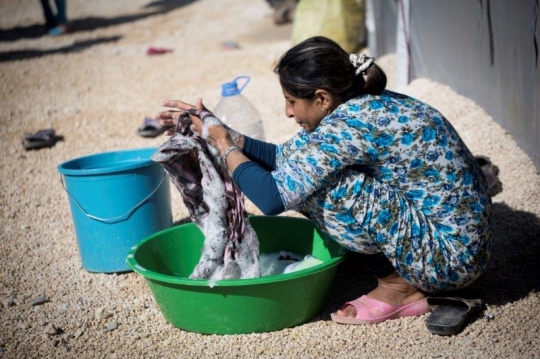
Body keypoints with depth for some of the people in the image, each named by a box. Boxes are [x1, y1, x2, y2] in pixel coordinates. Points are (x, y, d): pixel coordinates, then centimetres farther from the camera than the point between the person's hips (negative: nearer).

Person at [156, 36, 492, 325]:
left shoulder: (352, 123, -22)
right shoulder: (367, 105, 4)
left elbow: (273, 197, -21)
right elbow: (289, 160, 12)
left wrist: (224, 144, -6)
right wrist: (221, 131, 9)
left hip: (449, 255, -9)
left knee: (315, 185, -18)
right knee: (309, 175, 8)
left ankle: (397, 288, -1)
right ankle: (405, 280, 9)